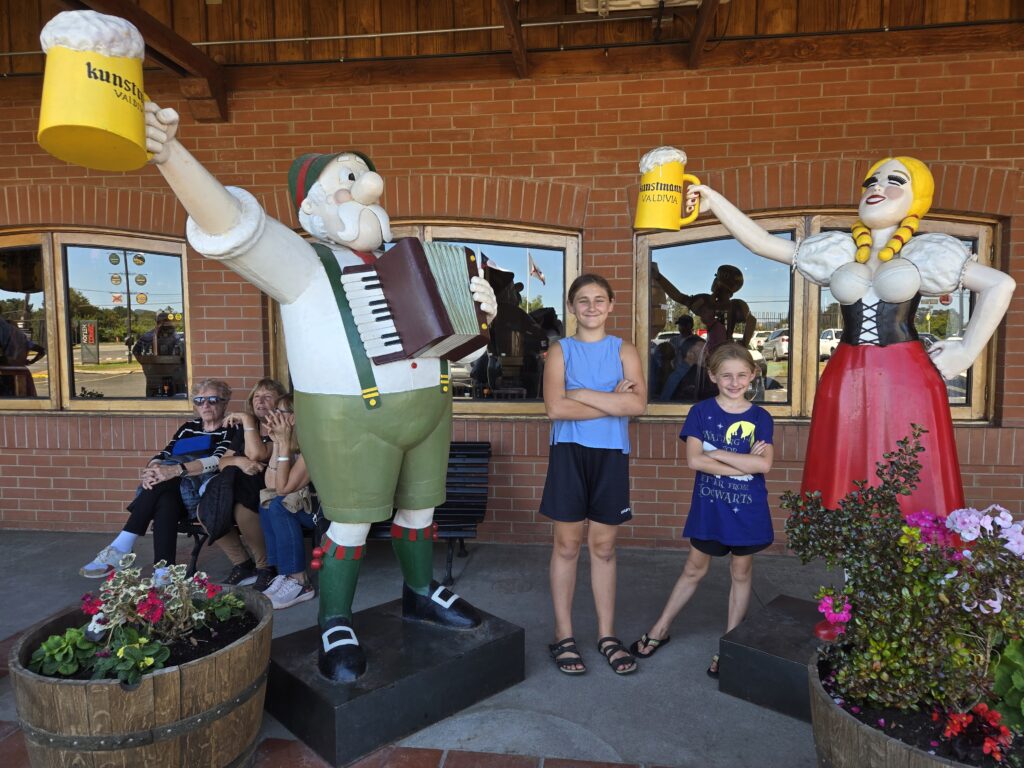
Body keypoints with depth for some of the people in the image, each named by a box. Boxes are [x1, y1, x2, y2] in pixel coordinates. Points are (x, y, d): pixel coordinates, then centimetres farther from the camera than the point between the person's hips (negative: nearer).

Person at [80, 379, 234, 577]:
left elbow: (217, 461, -17)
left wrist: (175, 470, -31)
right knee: (165, 501, -30)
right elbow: (162, 456, 8)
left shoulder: (230, 430, 2)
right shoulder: (189, 427, 19)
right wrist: (152, 470, -16)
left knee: (162, 484, -29)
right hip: (175, 495, 4)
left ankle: (121, 548, -26)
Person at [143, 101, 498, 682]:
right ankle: (336, 625, 24)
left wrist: (480, 307, 0)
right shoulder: (303, 263, -7)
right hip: (350, 421, -6)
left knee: (420, 510, 17)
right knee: (352, 524, 1)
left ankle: (422, 594, 40)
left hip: (428, 410, 6)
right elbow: (235, 227, -25)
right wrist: (170, 154, -41)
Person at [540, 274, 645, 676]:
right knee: (567, 545, 6)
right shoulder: (560, 350, 2)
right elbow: (555, 408, -13)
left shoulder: (624, 350, 6)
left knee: (603, 547, 11)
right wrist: (613, 400, -12)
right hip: (569, 452, -1)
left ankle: (607, 635, 24)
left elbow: (637, 403, -10)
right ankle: (563, 636, 19)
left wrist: (582, 394, -13)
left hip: (611, 454, 1)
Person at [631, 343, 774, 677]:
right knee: (694, 569, 11)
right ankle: (661, 629, 29)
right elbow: (693, 460, -16)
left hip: (747, 509, 1)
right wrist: (744, 464, -18)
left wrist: (717, 454, -18)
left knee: (741, 573, 12)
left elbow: (764, 464, -17)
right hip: (708, 507, 0)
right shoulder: (701, 412, -5)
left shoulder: (760, 417, -3)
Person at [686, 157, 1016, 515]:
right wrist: (714, 199, 2)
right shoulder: (839, 253, 12)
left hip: (907, 382, -2)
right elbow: (760, 242, 8)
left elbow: (1001, 285, 6)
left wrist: (967, 353, 0)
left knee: (913, 494, -1)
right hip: (847, 382, 3)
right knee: (843, 494, 4)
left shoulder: (925, 254, 5)